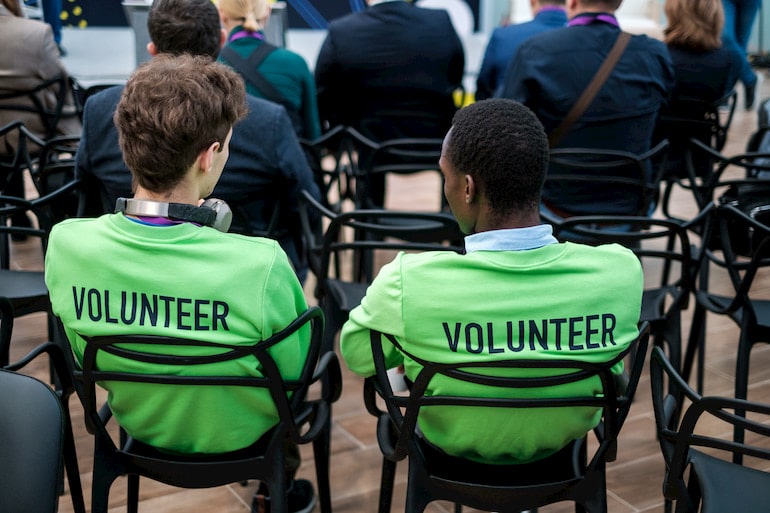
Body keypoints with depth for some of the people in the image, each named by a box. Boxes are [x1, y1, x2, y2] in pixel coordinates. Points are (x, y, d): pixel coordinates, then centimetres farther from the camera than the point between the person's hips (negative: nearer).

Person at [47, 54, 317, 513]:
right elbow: (294, 376, -19)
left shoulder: (65, 245, -24)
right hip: (235, 436, -4)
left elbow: (88, 360, -5)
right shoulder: (262, 265, -36)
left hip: (139, 424, 4)